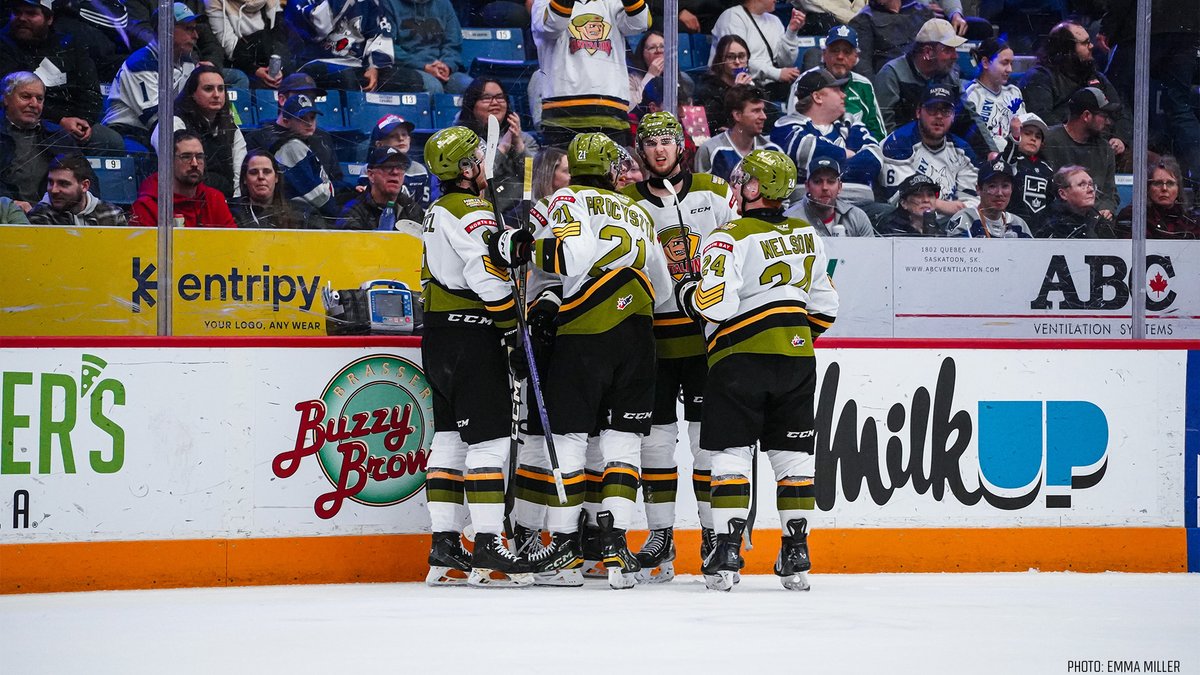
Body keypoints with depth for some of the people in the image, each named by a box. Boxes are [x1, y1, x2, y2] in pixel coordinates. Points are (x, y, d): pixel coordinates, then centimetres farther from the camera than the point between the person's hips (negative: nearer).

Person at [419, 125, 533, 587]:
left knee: (449, 438, 10)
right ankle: (488, 550, -13)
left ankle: (444, 549, 10)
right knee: (490, 439, -9)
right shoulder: (473, 213, -14)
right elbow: (490, 281, -21)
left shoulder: (438, 212, 17)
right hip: (470, 338, -10)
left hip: (438, 337, 10)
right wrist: (517, 338, -17)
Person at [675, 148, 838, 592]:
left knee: (731, 453, 0)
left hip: (740, 356, -5)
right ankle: (797, 555, 7)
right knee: (792, 455, 8)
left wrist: (688, 294, 1)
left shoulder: (729, 239, -10)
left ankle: (728, 550, -7)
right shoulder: (808, 236, 11)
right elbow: (824, 305, 16)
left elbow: (717, 304, -19)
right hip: (797, 358, 5)